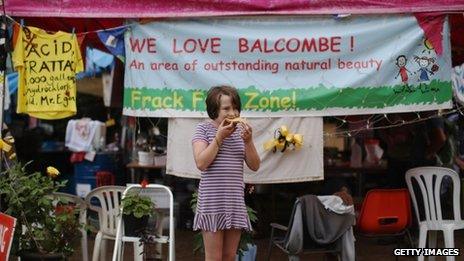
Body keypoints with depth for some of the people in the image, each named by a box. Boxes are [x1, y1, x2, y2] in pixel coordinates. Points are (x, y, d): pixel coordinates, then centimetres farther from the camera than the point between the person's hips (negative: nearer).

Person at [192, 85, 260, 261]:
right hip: (212, 203, -5)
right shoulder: (204, 129, -2)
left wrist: (248, 141, -8)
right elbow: (201, 163, -13)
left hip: (236, 202, 5)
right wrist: (219, 137, -14)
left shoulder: (240, 130, 11)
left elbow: (254, 166, 7)